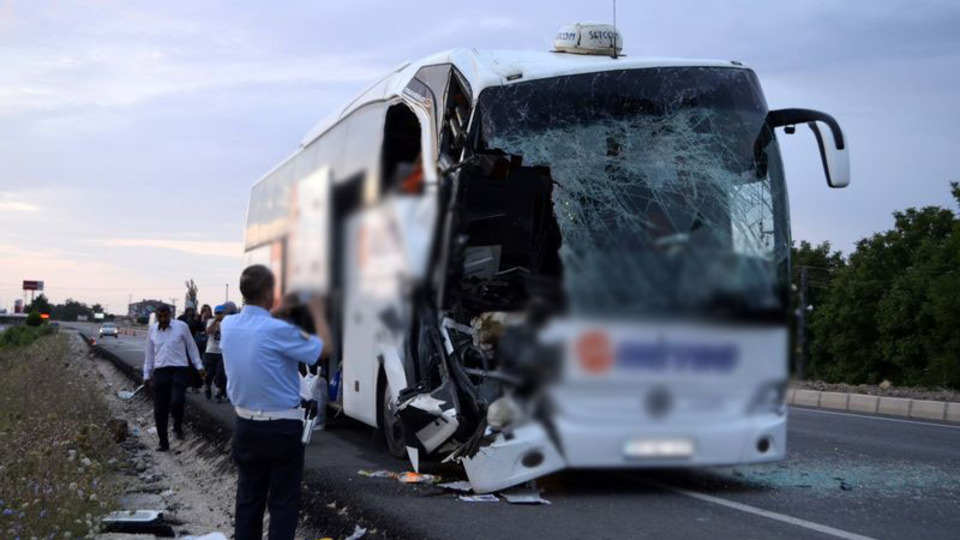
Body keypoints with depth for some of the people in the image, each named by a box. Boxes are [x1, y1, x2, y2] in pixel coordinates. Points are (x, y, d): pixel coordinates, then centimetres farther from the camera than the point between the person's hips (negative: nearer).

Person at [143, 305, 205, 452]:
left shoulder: (181, 326, -2)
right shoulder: (152, 330, 9)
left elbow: (191, 347, 4)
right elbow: (149, 354, 16)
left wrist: (198, 366, 0)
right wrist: (147, 374, 15)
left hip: (179, 370, -4)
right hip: (160, 372, 4)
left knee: (177, 402, -22)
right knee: (159, 410, 3)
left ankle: (178, 427, 9)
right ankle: (163, 442, 16)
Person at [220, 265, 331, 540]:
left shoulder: (228, 326, -3)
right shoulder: (278, 331, -22)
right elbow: (323, 350, -10)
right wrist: (318, 314, 3)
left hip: (246, 426, 6)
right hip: (282, 428, -6)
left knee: (248, 499, 13)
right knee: (283, 502, 3)